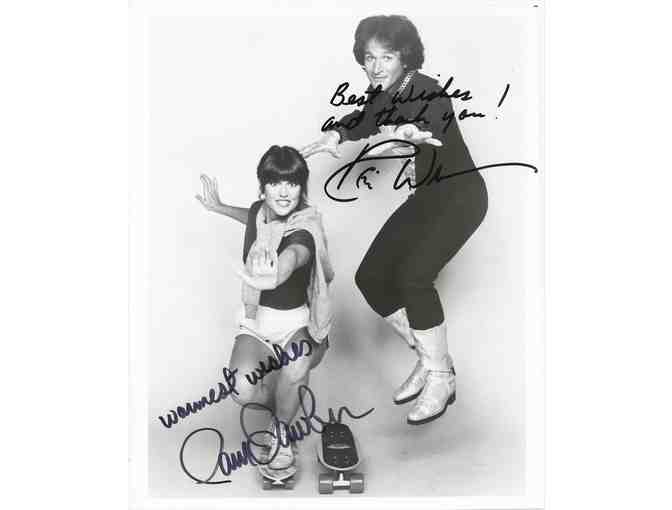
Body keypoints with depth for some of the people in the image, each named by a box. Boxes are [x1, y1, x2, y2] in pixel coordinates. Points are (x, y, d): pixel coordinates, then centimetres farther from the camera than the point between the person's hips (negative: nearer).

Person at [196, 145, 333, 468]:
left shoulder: (304, 232, -25)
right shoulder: (259, 210, -5)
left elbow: (293, 256, -54)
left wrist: (275, 276, -76)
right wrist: (220, 208, 20)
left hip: (297, 320, -4)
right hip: (256, 319, 4)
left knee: (294, 373, -37)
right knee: (243, 390, -23)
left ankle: (279, 430, -2)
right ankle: (284, 401, 15)